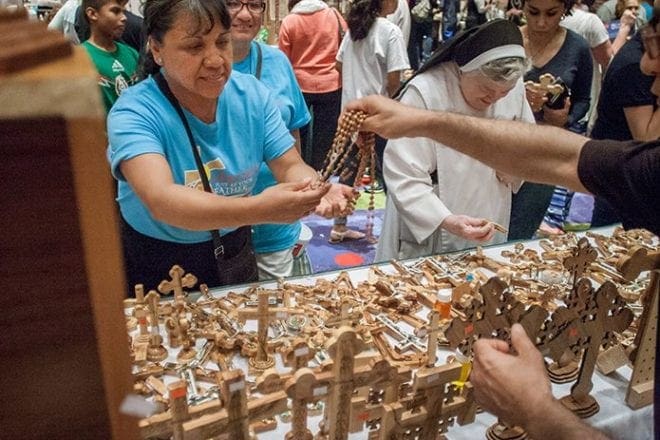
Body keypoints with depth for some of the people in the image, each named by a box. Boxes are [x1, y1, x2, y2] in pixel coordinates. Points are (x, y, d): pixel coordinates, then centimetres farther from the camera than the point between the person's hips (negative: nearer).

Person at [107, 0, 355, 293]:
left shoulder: (252, 94, -10)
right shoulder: (134, 113, -24)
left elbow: (291, 166, -10)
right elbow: (161, 201, -39)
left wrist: (319, 191, -33)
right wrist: (259, 209, -53)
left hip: (236, 255, 4)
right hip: (158, 268, -4)